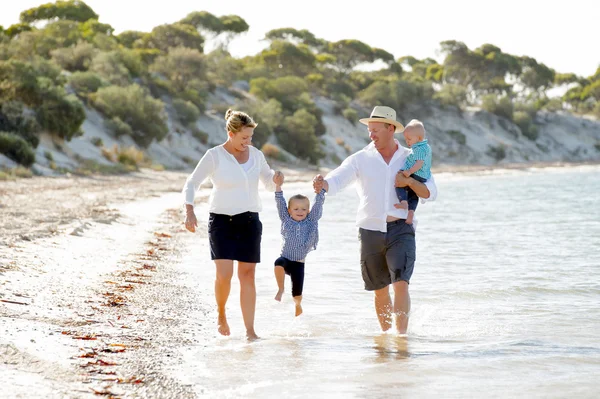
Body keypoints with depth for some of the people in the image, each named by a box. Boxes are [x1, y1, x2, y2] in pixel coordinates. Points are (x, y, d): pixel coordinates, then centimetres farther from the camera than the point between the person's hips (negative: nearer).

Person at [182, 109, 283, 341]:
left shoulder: (256, 155, 5)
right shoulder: (214, 156, -8)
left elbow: (269, 184, 16)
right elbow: (191, 184, -7)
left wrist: (276, 178, -8)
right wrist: (189, 211, -22)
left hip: (249, 220, 4)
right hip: (222, 220, -4)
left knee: (247, 275, 1)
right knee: (224, 274, -15)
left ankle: (250, 330, 4)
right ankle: (221, 313, 14)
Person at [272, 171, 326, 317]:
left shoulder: (311, 221, 0)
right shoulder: (286, 220, 0)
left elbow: (318, 204, -9)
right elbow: (280, 204, -8)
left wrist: (321, 189, -21)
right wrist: (278, 186, -20)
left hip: (299, 262, 1)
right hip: (285, 258, -1)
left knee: (297, 293, 4)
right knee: (279, 264, -38)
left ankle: (298, 305, 42)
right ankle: (280, 289, -13)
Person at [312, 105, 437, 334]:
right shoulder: (361, 159, 4)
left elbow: (430, 193, 3)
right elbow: (337, 180, -11)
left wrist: (410, 182, -15)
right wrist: (323, 184, -34)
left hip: (400, 229, -1)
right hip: (371, 230, 1)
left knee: (400, 283, -16)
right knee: (380, 290, 10)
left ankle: (402, 335, -15)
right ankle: (386, 335, 27)